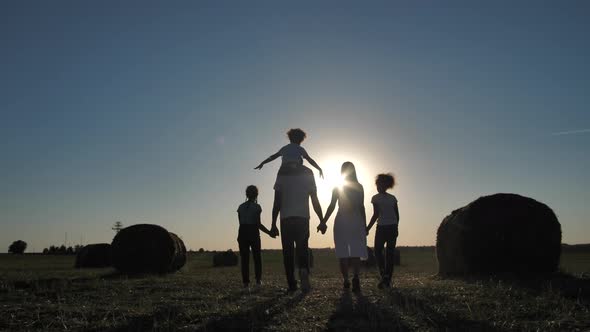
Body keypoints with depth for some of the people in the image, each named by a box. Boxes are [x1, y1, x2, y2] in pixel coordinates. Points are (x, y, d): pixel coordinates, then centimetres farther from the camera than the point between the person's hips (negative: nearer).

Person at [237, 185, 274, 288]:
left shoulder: (241, 207, 6)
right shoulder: (256, 206, -6)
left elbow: (240, 222, 6)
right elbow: (258, 224, -11)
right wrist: (269, 232, -4)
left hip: (242, 233, 3)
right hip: (253, 233, -3)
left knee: (244, 258, 4)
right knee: (257, 257, 12)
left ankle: (246, 282, -1)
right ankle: (258, 279, 3)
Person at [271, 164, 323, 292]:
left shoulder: (282, 174, 5)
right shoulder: (307, 174, 8)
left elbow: (277, 201, 1)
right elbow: (315, 200, 5)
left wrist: (273, 224, 3)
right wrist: (322, 221, 10)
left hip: (285, 219, 0)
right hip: (303, 218, 1)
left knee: (288, 252, 5)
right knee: (302, 248, 6)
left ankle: (292, 285, 3)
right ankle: (304, 272, -23)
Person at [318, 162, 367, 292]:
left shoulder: (337, 187, 4)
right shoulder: (359, 187, 7)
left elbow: (332, 206, -4)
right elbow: (362, 208, 5)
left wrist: (323, 222, -3)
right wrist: (364, 225, 10)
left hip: (341, 221, 0)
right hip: (356, 221, 1)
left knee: (343, 254, 6)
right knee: (356, 253, -1)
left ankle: (346, 282, 2)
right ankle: (355, 277, -25)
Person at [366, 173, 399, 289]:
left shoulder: (376, 198, -5)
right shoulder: (393, 198, 9)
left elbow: (375, 215, -12)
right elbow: (397, 215, 8)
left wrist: (367, 229, -7)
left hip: (382, 227, -4)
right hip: (393, 227, 4)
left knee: (378, 251, 9)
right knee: (390, 253, 8)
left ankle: (384, 275, -10)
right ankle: (388, 280, 8)